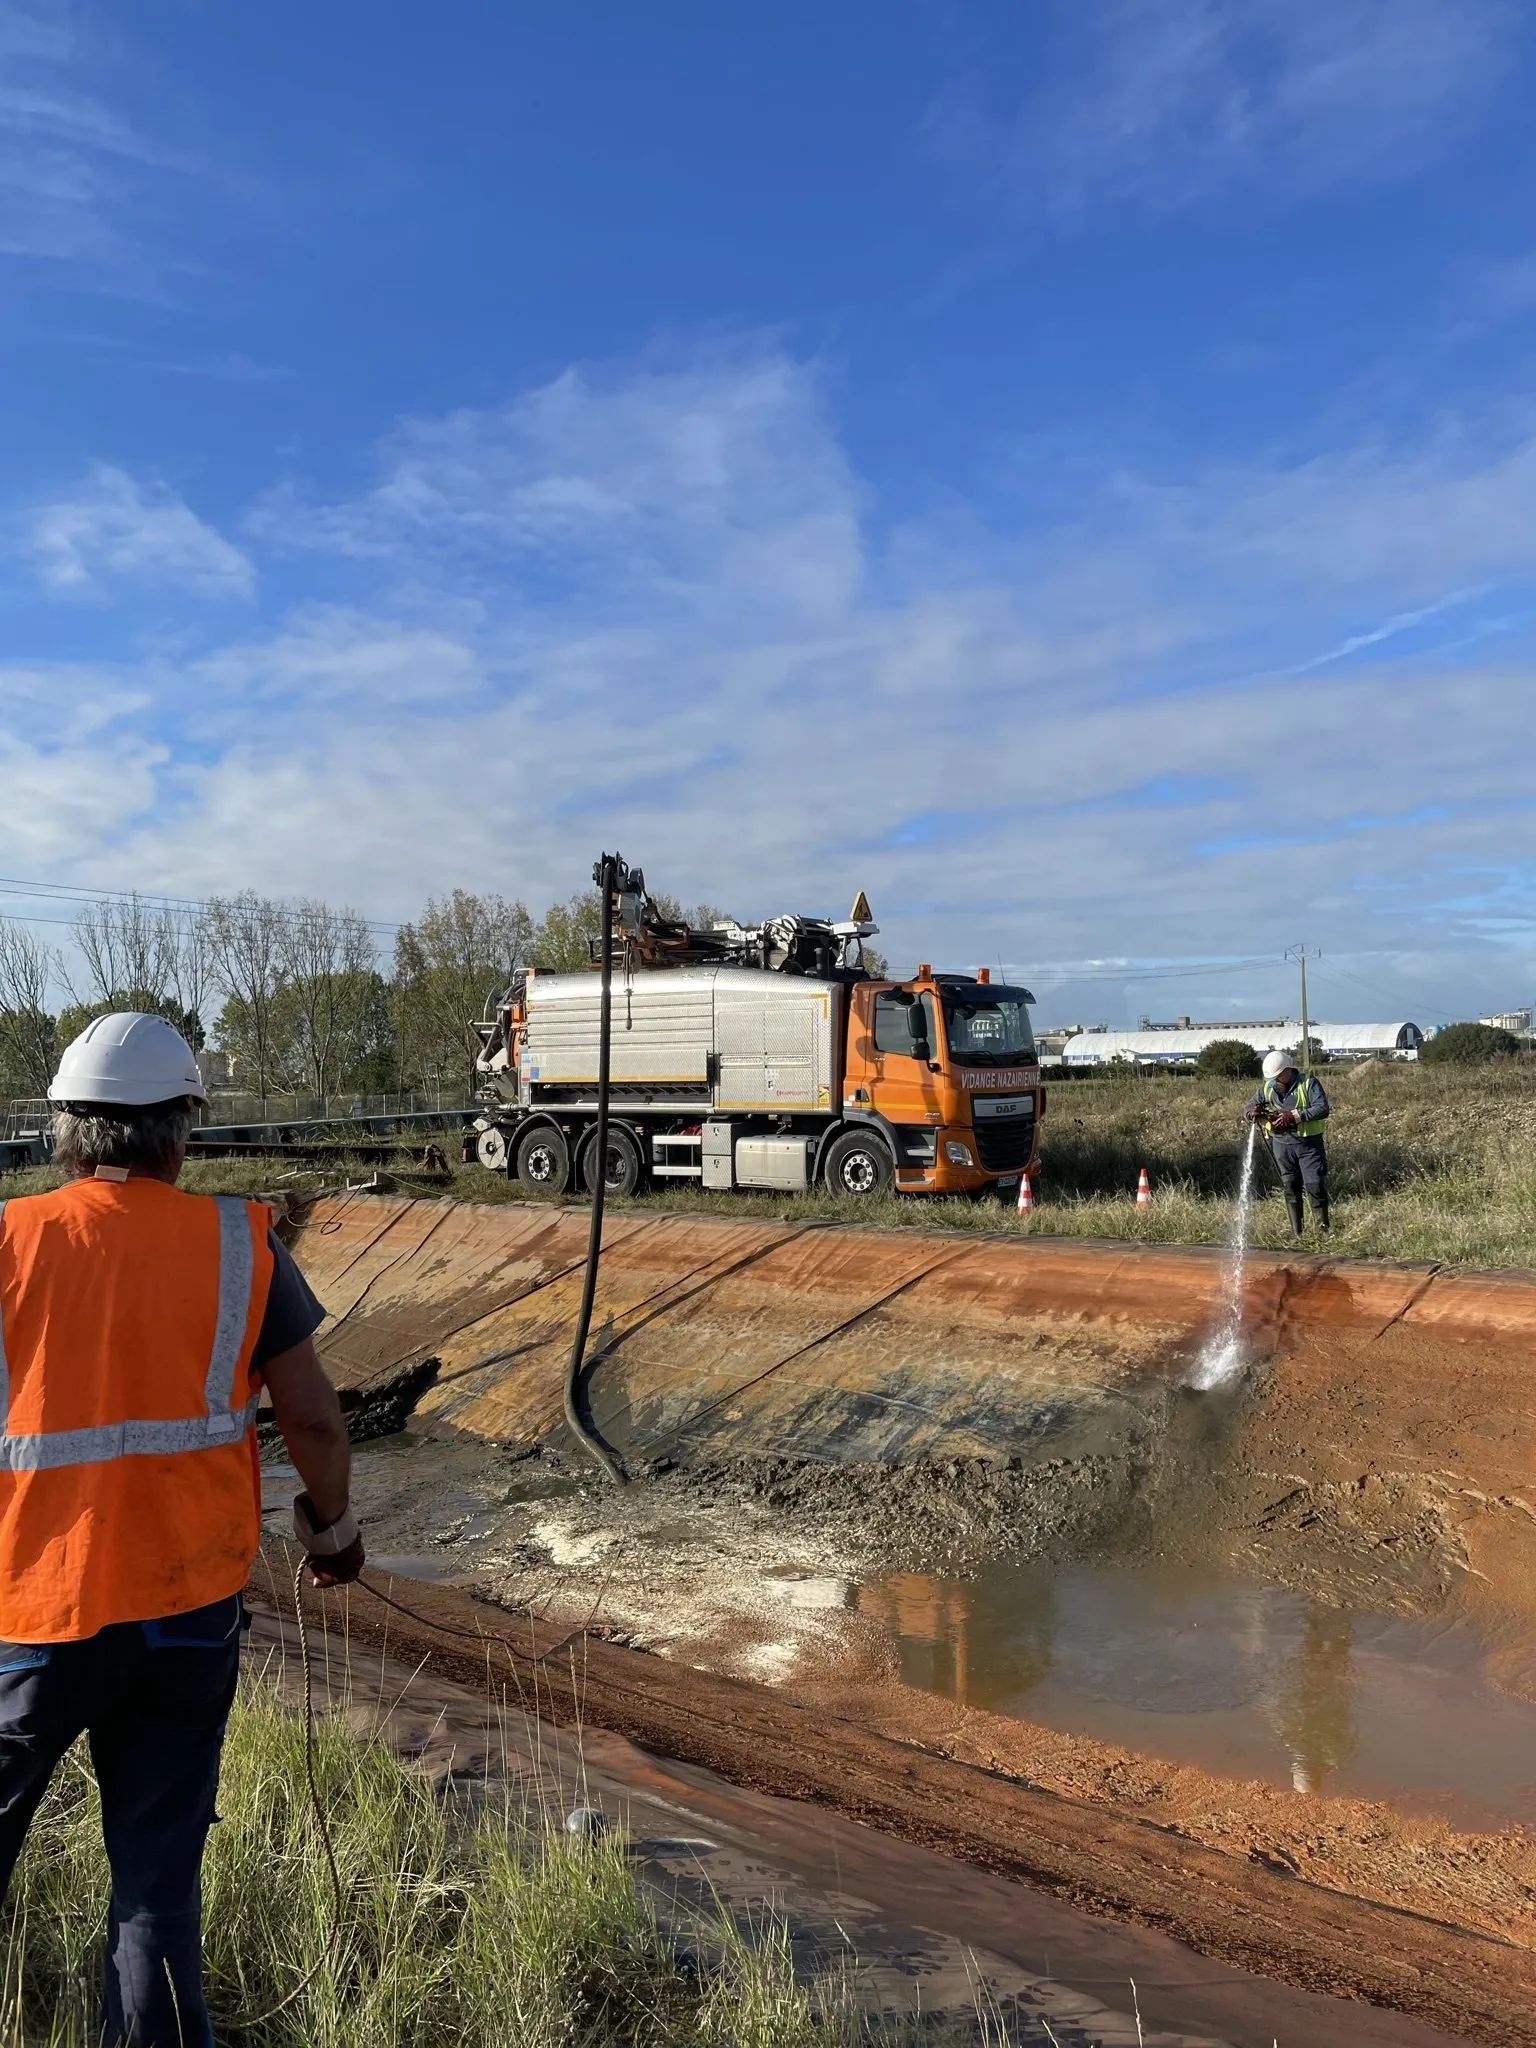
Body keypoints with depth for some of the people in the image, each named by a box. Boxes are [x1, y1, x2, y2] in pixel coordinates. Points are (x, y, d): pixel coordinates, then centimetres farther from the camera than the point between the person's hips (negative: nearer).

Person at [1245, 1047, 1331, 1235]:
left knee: (1315, 1186, -6)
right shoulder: (1268, 1088, 6)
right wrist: (1252, 1112, -17)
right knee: (1290, 1188, 7)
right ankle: (1297, 1234, 13)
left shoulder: (1309, 1083, -7)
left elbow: (1322, 1109, -18)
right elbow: (1247, 1109, 9)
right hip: (1282, 1144, 4)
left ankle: (1323, 1228, 10)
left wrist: (1295, 1116, -27)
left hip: (1309, 1143, -4)